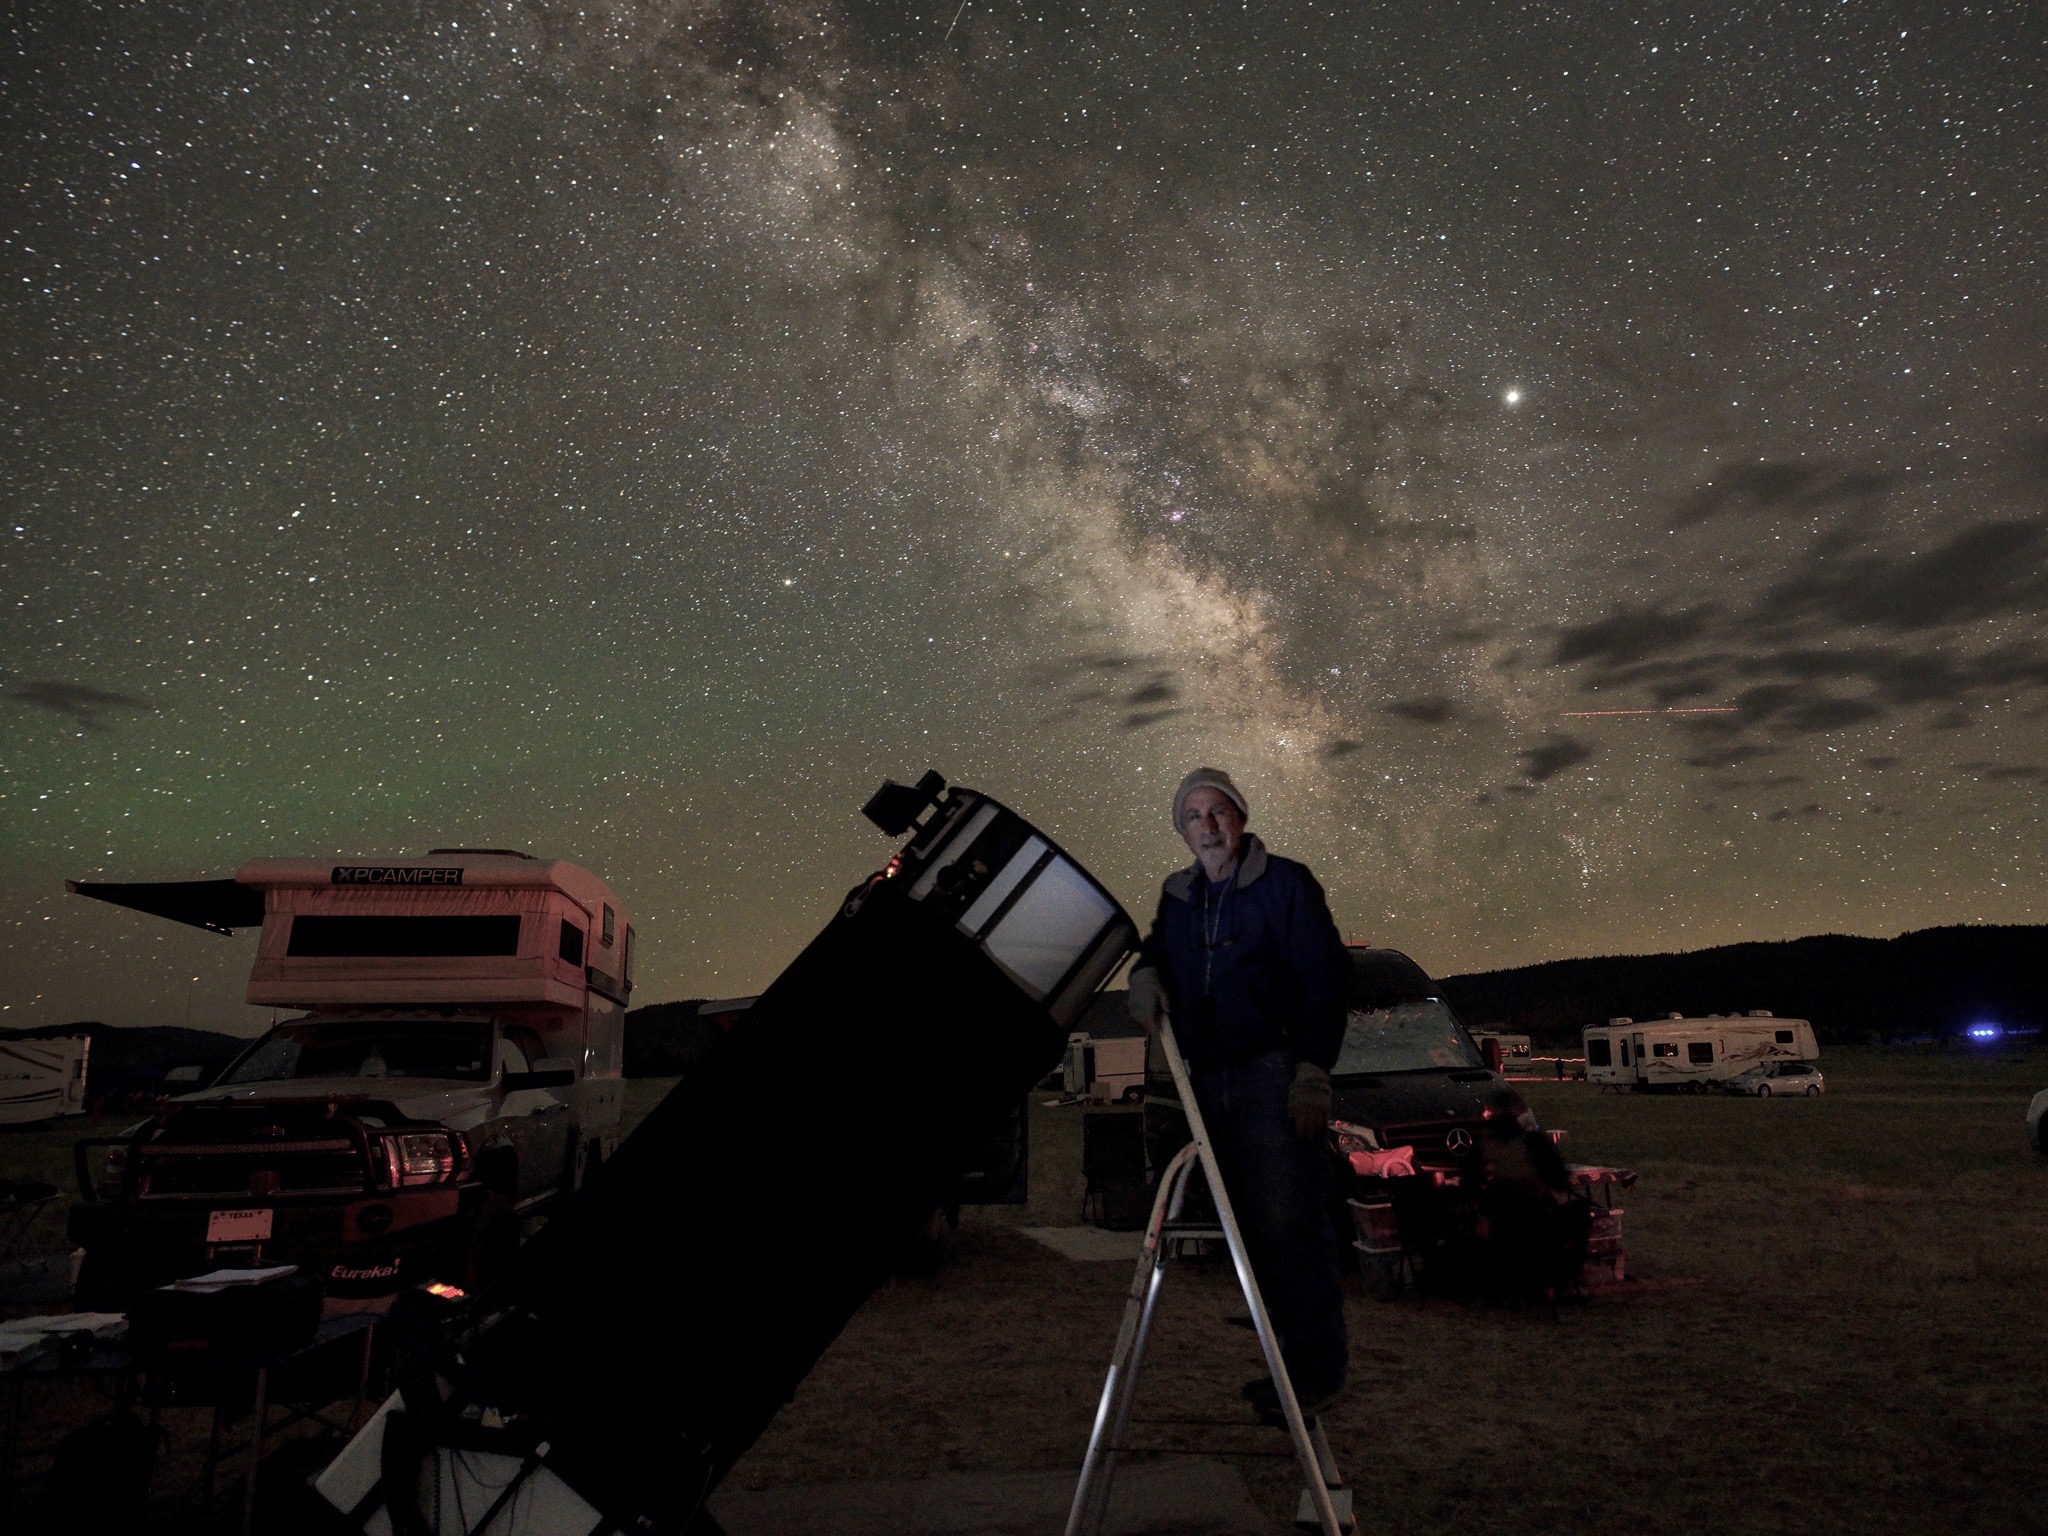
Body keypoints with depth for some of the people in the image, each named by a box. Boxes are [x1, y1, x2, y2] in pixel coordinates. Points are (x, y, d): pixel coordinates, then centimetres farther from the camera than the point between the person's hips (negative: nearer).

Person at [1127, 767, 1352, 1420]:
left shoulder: (1284, 882, -4)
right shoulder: (1177, 896, 13)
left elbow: (1326, 976, -7)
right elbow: (1158, 948, 29)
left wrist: (1313, 1070, -14)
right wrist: (1146, 973, 4)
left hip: (1274, 1072, -6)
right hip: (1208, 1078, 6)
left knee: (1289, 1218, -9)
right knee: (1252, 1223, 10)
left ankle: (1316, 1368, 1)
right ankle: (1291, 1358, 21)